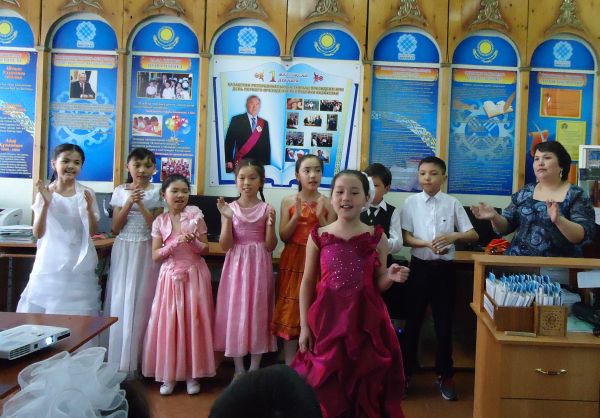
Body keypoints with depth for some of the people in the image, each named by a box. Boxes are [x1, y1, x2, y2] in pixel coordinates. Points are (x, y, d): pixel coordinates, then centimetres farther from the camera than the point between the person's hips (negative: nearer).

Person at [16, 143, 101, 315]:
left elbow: (92, 232, 0)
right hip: (50, 262, 0)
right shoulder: (44, 193, -1)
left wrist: (89, 209, -17)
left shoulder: (86, 194, 0)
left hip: (79, 263, 0)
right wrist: (46, 203, -17)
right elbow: (38, 233, -5)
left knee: (77, 312, 0)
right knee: (43, 310, 3)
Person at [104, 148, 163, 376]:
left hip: (145, 252, -2)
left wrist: (141, 205, -15)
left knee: (140, 301, -1)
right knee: (119, 300, 3)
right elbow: (115, 228, 1)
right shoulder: (120, 191, 6)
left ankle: (135, 360, 10)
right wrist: (129, 203, -11)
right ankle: (117, 359, 14)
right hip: (123, 251, 2)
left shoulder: (156, 193, 0)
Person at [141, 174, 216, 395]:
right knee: (168, 322, 3)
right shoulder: (159, 221, 3)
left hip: (194, 275, -2)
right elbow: (155, 255, -2)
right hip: (170, 276, 2)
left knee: (193, 321, 1)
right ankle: (168, 374, 15)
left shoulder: (195, 215, -2)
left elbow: (205, 249, 0)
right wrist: (175, 243, -16)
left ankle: (192, 374, 14)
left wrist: (193, 241, -20)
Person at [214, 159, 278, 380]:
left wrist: (270, 224, -20)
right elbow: (225, 246, -6)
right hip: (236, 265, 1)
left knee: (257, 312, 5)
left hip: (259, 266, 0)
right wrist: (227, 218, -17)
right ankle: (239, 369, 21)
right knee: (235, 312, 5)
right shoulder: (230, 208, 0)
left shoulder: (266, 209, -1)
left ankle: (254, 368, 20)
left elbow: (270, 246, -4)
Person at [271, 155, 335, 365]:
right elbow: (283, 236, -3)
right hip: (293, 262, 0)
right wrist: (297, 216, -16)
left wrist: (320, 217, -16)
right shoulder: (288, 201, 1)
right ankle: (289, 366, 15)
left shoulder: (327, 203, 0)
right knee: (290, 312, 3)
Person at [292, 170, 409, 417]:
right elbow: (307, 283, 3)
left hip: (365, 321, 0)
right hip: (328, 319, 0)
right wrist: (304, 325, 0)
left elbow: (378, 284, 6)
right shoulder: (318, 236, -1)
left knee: (368, 389, 9)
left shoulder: (377, 237, 0)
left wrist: (391, 277, -16)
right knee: (327, 391, 8)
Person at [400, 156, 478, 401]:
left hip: (444, 268, 0)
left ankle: (444, 376, 24)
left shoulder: (452, 203, 0)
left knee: (444, 323, 8)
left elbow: (473, 235, -1)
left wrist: (453, 236, -21)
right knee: (413, 321, 10)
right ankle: (405, 371, 24)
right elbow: (405, 238, -5)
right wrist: (428, 244, -22)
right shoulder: (411, 202, -1)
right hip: (419, 267, 0)